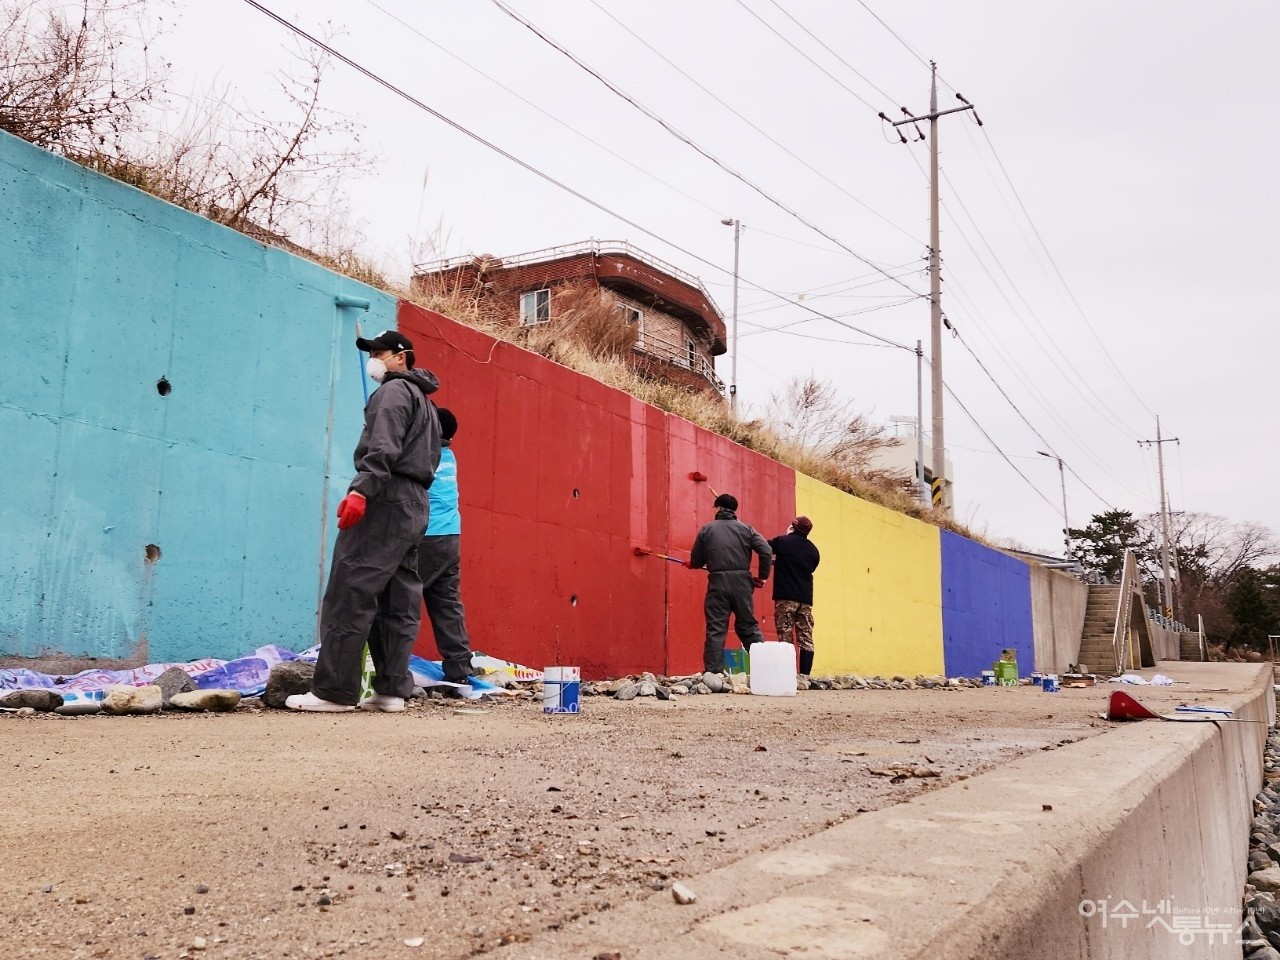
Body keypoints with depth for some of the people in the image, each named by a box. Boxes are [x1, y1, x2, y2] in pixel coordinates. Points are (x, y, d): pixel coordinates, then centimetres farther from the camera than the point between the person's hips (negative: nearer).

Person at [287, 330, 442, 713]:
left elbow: (384, 448, -18)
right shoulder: (425, 401, 28)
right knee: (399, 603, 6)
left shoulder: (395, 390, -1)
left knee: (349, 595, -11)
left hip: (387, 499, -10)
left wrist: (361, 489, -27)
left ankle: (334, 691, -13)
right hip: (416, 505, 10)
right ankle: (392, 690, 5)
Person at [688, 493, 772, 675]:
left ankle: (714, 673, -3)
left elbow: (695, 562, 8)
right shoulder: (745, 528, 9)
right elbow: (767, 551, -2)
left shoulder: (707, 529, 6)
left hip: (718, 582, -2)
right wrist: (762, 576, 9)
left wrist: (693, 564, 32)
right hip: (742, 581, 2)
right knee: (749, 626, 12)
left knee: (716, 629, 1)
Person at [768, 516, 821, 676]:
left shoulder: (783, 542, -1)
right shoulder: (813, 550, 13)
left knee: (785, 637, -6)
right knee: (806, 639, 3)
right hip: (805, 598, 4)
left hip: (786, 596, -4)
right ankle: (805, 675, -2)